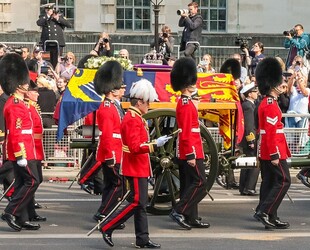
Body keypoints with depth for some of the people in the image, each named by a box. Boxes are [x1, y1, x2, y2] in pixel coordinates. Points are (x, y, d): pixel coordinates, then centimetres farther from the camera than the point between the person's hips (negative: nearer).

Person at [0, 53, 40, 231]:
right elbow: (15, 132, -21)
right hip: (22, 152, -10)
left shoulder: (16, 103, 16)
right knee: (32, 181, -9)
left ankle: (21, 220, 13)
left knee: (22, 183, 10)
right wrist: (21, 155, -23)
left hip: (23, 151, 10)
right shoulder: (15, 105, -16)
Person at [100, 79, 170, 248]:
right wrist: (155, 144, -27)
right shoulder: (132, 120, -17)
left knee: (141, 204, 10)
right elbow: (135, 147, -25)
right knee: (136, 203, -9)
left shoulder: (136, 118, 15)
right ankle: (107, 227, -2)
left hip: (140, 168, 10)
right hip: (135, 169, -10)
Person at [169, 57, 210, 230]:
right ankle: (179, 212, -9)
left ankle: (192, 218, 15)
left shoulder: (184, 103, 15)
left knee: (189, 185, 11)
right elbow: (186, 133, -21)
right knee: (200, 184, -9)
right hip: (191, 152, -10)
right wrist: (191, 155, -21)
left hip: (185, 152, 10)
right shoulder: (187, 105, -16)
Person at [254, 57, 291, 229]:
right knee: (283, 181, -8)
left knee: (269, 182, 11)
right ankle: (265, 212, -12)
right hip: (273, 150, -10)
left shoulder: (265, 103, 15)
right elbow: (271, 132, -22)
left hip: (265, 151, 10)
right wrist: (275, 155, -22)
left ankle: (269, 217, 14)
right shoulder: (271, 105, -17)